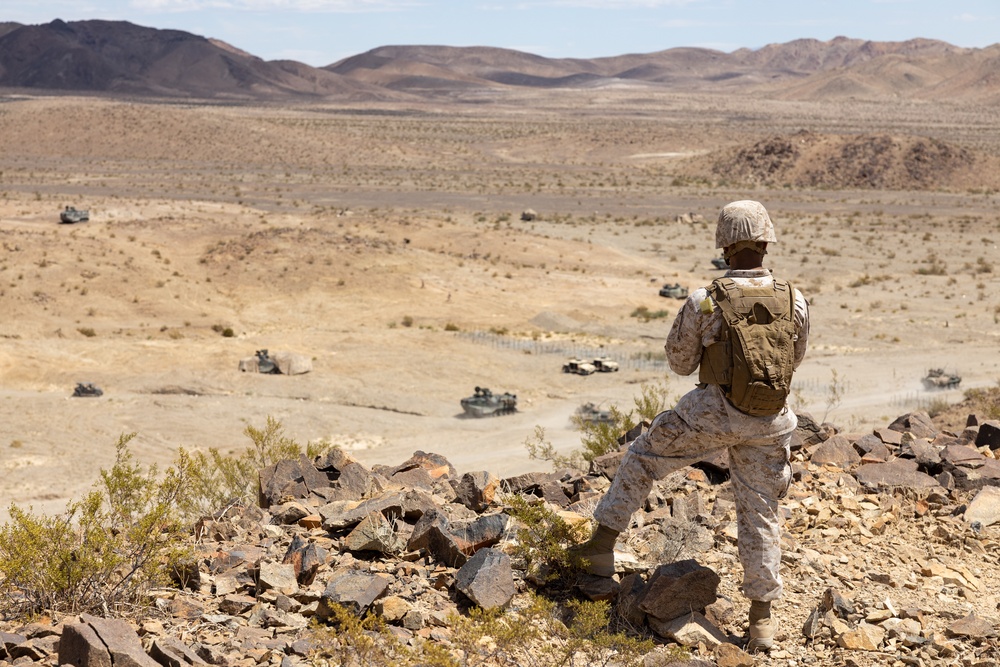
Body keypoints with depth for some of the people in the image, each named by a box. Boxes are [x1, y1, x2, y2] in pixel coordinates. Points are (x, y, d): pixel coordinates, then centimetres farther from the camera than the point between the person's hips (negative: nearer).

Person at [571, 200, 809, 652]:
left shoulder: (705, 301, -12)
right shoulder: (795, 302, -4)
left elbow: (680, 362, 1)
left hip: (713, 411, -3)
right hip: (768, 422, 3)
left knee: (644, 456, 21)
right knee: (760, 513, 12)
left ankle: (602, 545, 23)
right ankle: (762, 620, 17)